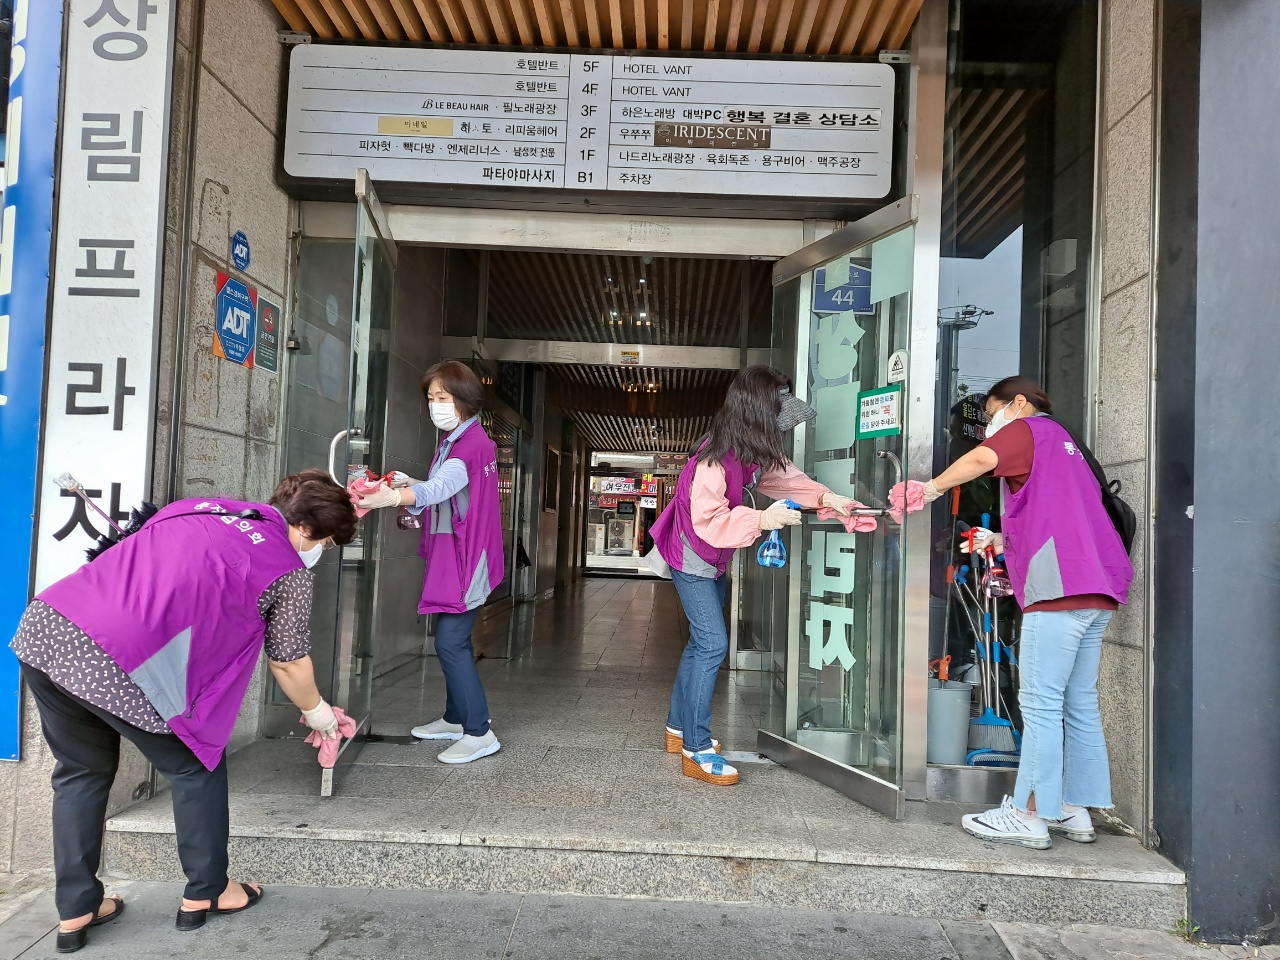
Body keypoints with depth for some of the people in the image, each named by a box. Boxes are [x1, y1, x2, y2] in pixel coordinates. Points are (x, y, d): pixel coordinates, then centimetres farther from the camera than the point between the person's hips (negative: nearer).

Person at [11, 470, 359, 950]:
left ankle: (76, 911, 34)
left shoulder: (201, 506, 21)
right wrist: (318, 713, 30)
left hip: (41, 627, 7)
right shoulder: (290, 570, 4)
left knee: (83, 770, 26)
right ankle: (204, 894, 30)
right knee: (196, 763, 17)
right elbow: (289, 664, 12)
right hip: (114, 663, -7)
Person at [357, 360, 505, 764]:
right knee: (452, 640, 16)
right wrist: (411, 484, 3)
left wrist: (393, 497, -53)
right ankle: (456, 719, 28)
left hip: (464, 558, -10)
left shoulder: (472, 443, -18)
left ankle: (479, 733, -3)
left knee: (450, 642, -10)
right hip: (450, 554, 10)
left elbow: (441, 486, -36)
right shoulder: (456, 440, 16)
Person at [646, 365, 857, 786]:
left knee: (701, 642, 15)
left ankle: (678, 728, 29)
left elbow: (784, 476, 7)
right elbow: (708, 520, -32)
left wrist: (824, 497, -7)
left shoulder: (757, 452, -4)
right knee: (712, 644, -12)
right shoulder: (715, 458, -31)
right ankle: (697, 750, -5)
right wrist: (760, 520, -37)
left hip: (713, 559, 10)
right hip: (691, 557, -10)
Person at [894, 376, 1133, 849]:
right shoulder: (1061, 441, 29)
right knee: (1079, 703, 10)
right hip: (1096, 589, 10)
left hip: (1060, 585, -10)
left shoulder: (1027, 428, 3)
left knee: (1041, 703, -8)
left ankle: (1029, 815, -4)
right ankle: (1074, 810, 15)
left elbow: (981, 459, -20)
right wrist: (1005, 542, 26)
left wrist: (932, 488, -9)